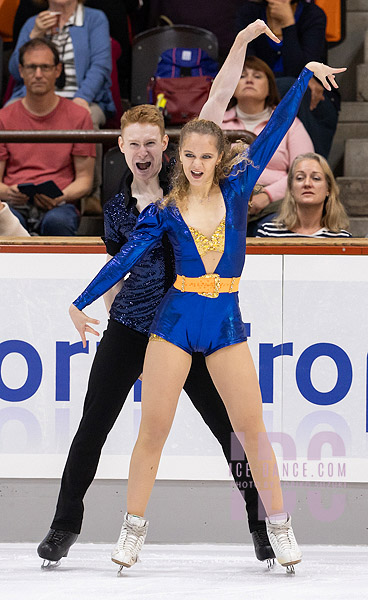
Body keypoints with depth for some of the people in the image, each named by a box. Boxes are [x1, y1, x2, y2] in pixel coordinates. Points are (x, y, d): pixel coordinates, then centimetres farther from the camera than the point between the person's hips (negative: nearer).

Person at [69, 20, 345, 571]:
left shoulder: (236, 189, 2)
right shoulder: (164, 211, -1)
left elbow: (274, 132, 3)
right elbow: (124, 259, 1)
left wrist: (305, 75, 3)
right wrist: (81, 303, -1)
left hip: (227, 324, 1)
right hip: (176, 321, -1)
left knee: (253, 428, -1)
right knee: (153, 430, -1)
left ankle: (280, 526, 8)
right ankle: (133, 528, 8)